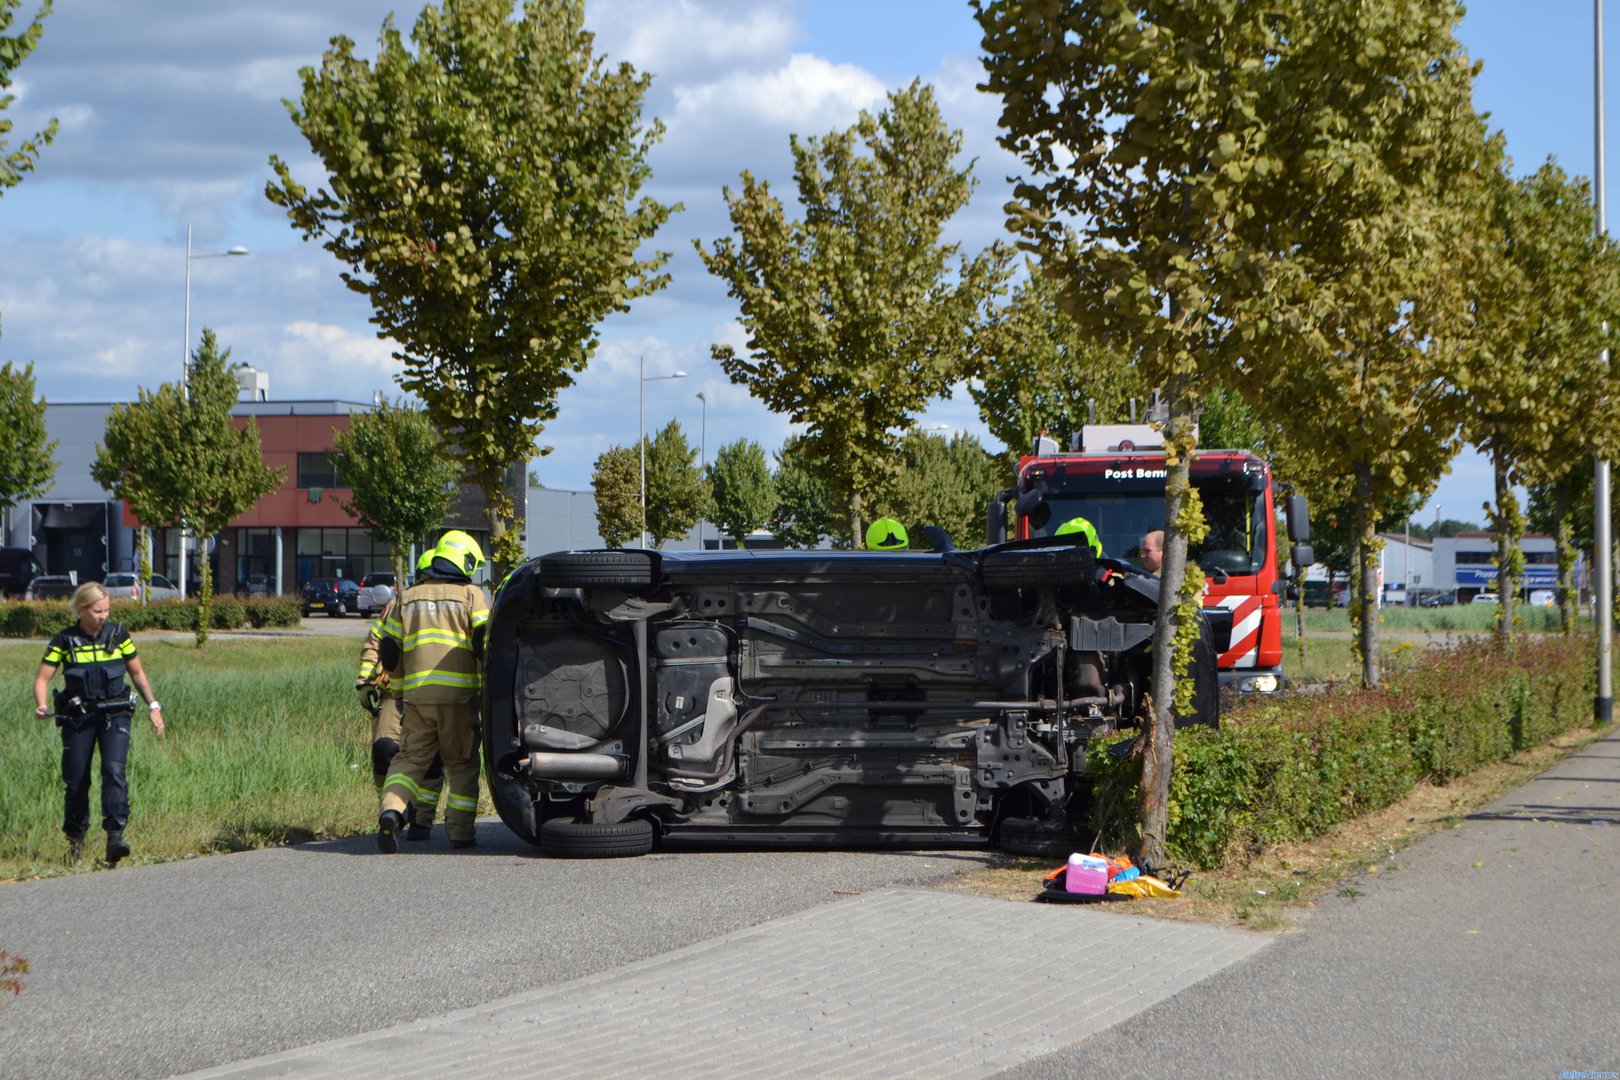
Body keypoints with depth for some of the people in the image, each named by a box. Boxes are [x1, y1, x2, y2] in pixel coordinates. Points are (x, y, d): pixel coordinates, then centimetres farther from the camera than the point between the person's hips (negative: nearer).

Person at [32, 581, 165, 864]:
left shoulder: (118, 635, 2)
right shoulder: (65, 641, -3)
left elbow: (137, 672, 13)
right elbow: (42, 678, -3)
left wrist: (153, 706, 8)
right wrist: (41, 705, -23)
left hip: (115, 714, 0)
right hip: (78, 716, 0)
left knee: (114, 769, -20)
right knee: (76, 781, 4)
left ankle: (115, 835, -26)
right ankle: (75, 840, 23)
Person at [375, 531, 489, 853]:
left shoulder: (407, 599, 16)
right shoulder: (470, 595, 3)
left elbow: (388, 651, 13)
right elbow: (485, 642, -6)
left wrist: (401, 682, 29)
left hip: (417, 694, 3)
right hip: (459, 693, -3)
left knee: (409, 759, 5)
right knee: (462, 765, 9)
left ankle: (392, 810, -21)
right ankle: (460, 831, 8)